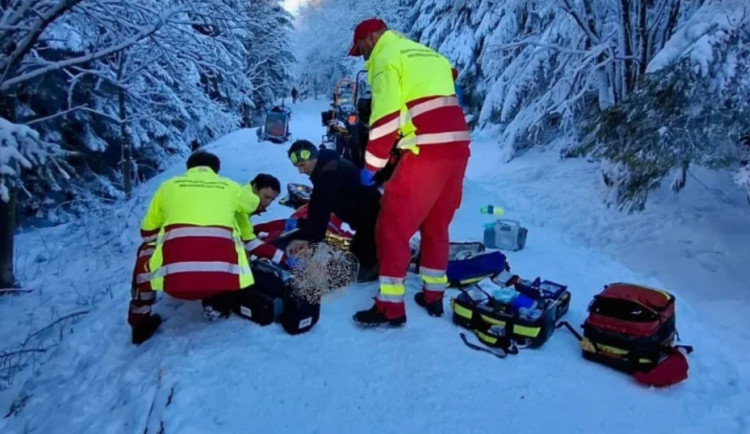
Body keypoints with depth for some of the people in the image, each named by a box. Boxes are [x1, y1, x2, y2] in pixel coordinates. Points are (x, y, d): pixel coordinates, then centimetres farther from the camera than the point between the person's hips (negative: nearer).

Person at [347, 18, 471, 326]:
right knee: (436, 226, 19)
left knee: (392, 226, 1)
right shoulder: (430, 55, 25)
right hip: (458, 147, 8)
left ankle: (390, 307, 5)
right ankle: (433, 296, 28)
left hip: (426, 152, -8)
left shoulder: (386, 58, 1)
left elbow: (385, 117, -10)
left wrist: (371, 165, -3)